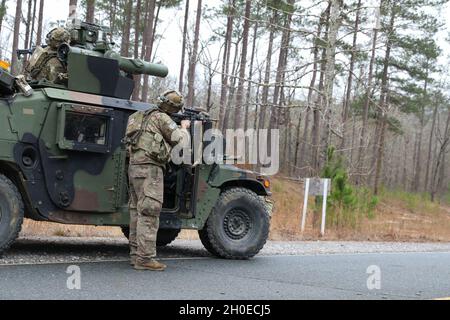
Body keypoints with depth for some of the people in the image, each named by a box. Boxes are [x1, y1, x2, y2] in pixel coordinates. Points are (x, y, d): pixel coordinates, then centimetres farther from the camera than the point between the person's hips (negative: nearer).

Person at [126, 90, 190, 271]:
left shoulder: (146, 117, 21)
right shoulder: (161, 118, -6)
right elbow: (180, 139, -7)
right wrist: (184, 127, 13)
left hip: (135, 166, 10)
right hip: (149, 168, -10)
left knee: (137, 211, 11)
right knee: (149, 212, -11)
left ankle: (136, 254, 15)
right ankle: (145, 258, -14)